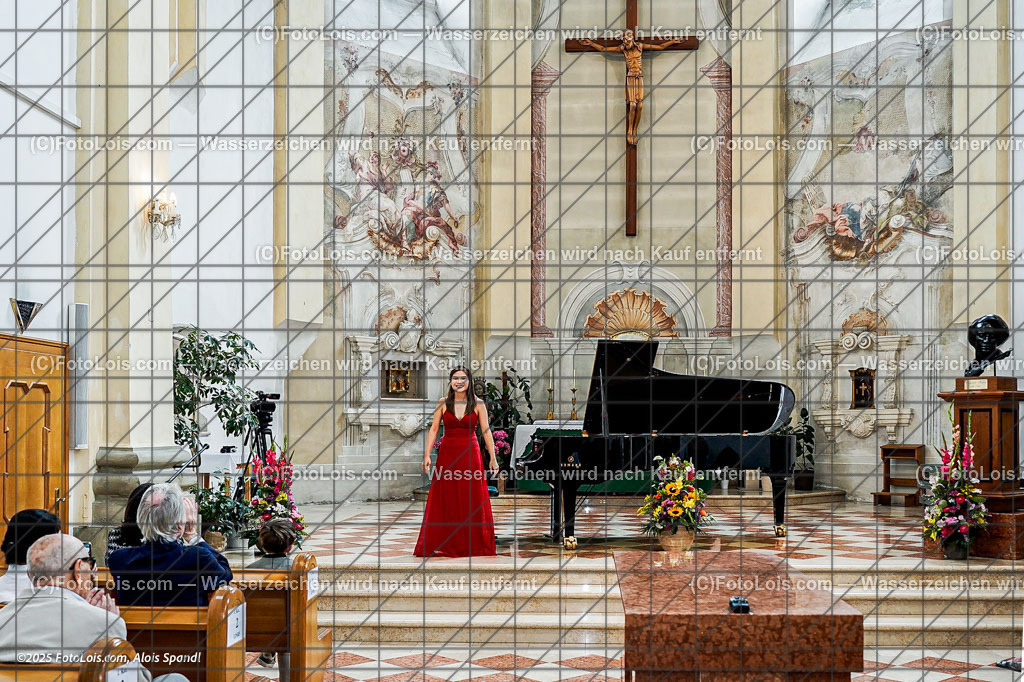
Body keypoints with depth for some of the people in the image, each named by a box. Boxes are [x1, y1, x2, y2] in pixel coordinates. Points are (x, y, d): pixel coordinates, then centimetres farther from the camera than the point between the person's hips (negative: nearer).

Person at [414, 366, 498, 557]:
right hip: (447, 454, 1)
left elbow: (486, 431, 1)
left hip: (470, 455, -1)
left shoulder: (478, 404, 2)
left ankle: (472, 545, 10)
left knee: (472, 502, 2)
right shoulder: (443, 404, 4)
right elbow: (434, 429, 4)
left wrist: (492, 458, -3)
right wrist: (427, 455, -4)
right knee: (445, 501, 2)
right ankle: (444, 545, 8)